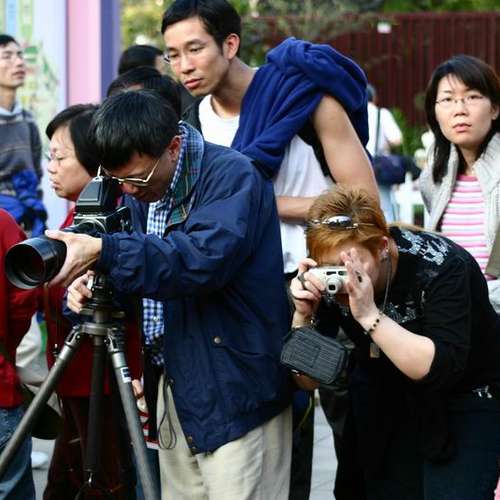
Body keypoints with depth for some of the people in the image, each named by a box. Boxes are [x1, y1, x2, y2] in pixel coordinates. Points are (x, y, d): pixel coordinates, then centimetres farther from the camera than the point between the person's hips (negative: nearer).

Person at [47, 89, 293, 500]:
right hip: (178, 390, 8)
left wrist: (103, 252, -38)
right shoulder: (148, 189, 10)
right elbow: (145, 269, 19)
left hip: (236, 394, -8)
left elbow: (204, 259, -32)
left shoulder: (232, 176, -16)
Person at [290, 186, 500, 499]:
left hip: (472, 402, -4)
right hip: (394, 407, 5)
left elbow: (442, 368, -35)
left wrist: (369, 315, -41)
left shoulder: (439, 266, -27)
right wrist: (303, 316, -28)